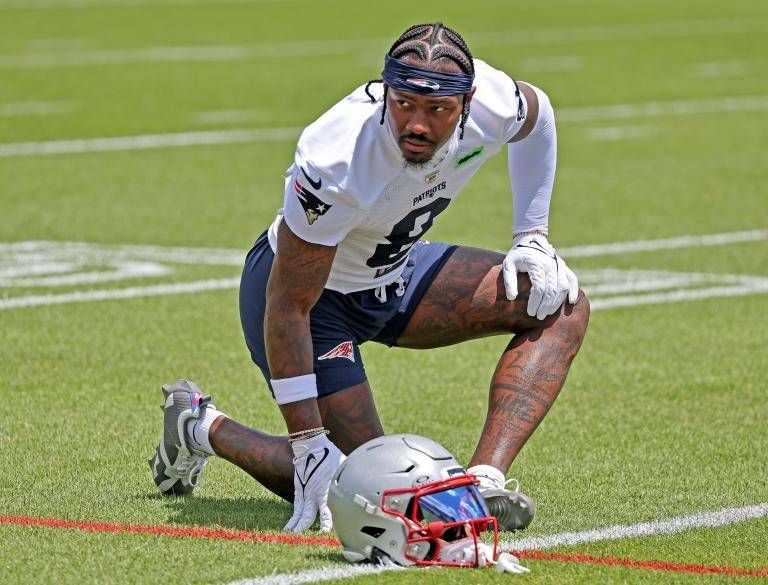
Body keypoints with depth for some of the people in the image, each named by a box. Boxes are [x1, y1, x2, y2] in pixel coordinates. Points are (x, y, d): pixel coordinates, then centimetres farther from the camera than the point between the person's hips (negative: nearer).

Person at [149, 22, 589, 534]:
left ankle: (484, 480, -17)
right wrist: (310, 444, -30)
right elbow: (288, 307, -32)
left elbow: (536, 114, 6)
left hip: (394, 271, 7)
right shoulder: (336, 163, -39)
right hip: (311, 289, -7)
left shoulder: (492, 103, -23)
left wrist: (532, 237, 1)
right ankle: (201, 427, 13)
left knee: (561, 305, -8)